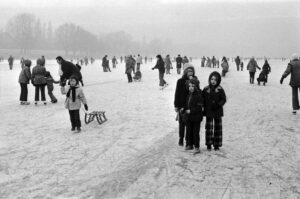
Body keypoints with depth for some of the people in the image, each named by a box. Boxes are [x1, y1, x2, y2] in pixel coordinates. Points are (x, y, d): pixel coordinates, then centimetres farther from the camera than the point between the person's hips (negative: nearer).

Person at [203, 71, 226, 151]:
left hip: (218, 111, 0)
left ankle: (217, 145, 15)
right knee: (209, 127, -1)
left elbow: (224, 99, -3)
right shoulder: (206, 89, 1)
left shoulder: (220, 90, -3)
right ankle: (209, 144, 9)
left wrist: (218, 104, -19)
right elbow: (203, 100, 5)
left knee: (217, 128, 5)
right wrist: (204, 109, -4)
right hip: (208, 112, 0)